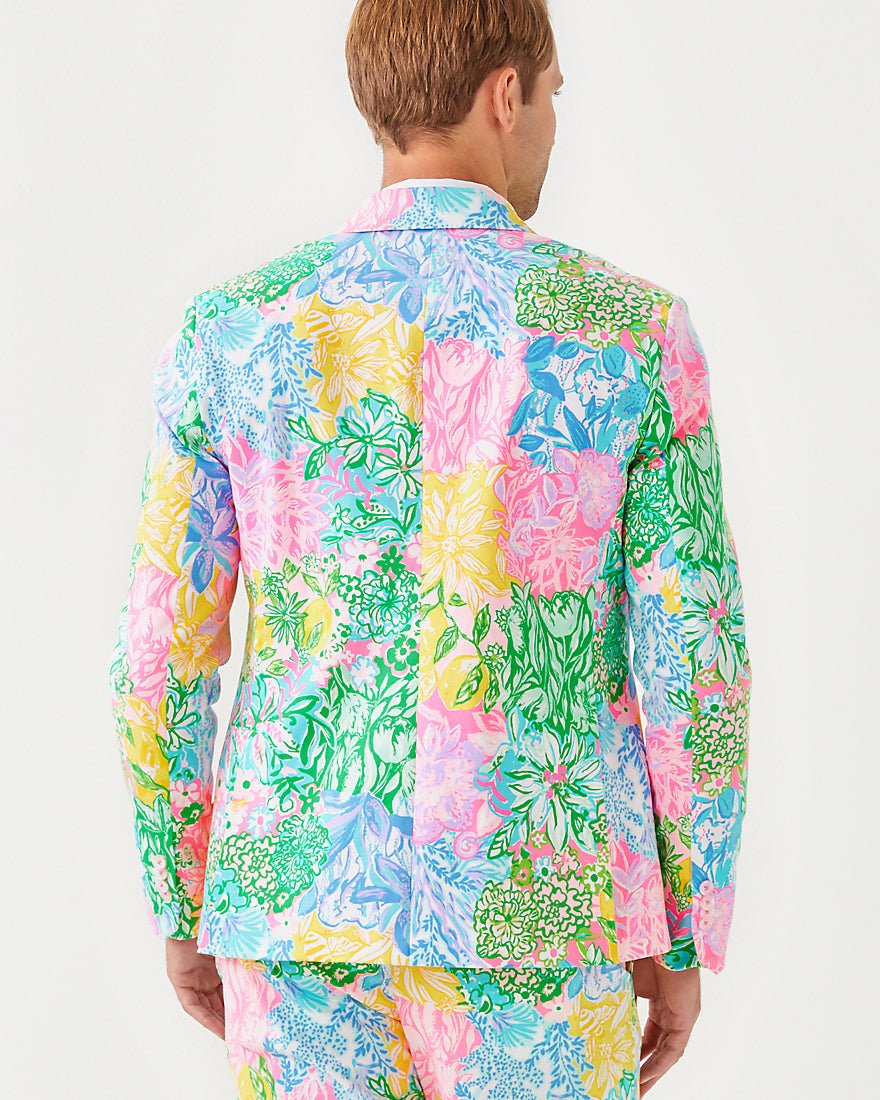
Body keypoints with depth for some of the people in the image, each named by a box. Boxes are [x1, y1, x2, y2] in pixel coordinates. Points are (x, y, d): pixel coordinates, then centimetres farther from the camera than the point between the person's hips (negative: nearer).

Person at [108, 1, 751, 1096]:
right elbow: (699, 666, -7)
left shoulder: (227, 328, -2)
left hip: (304, 900, 2)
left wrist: (180, 912, 14)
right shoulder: (634, 328, -7)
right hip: (532, 914, -2)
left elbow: (161, 655, 0)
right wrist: (686, 944, 6)